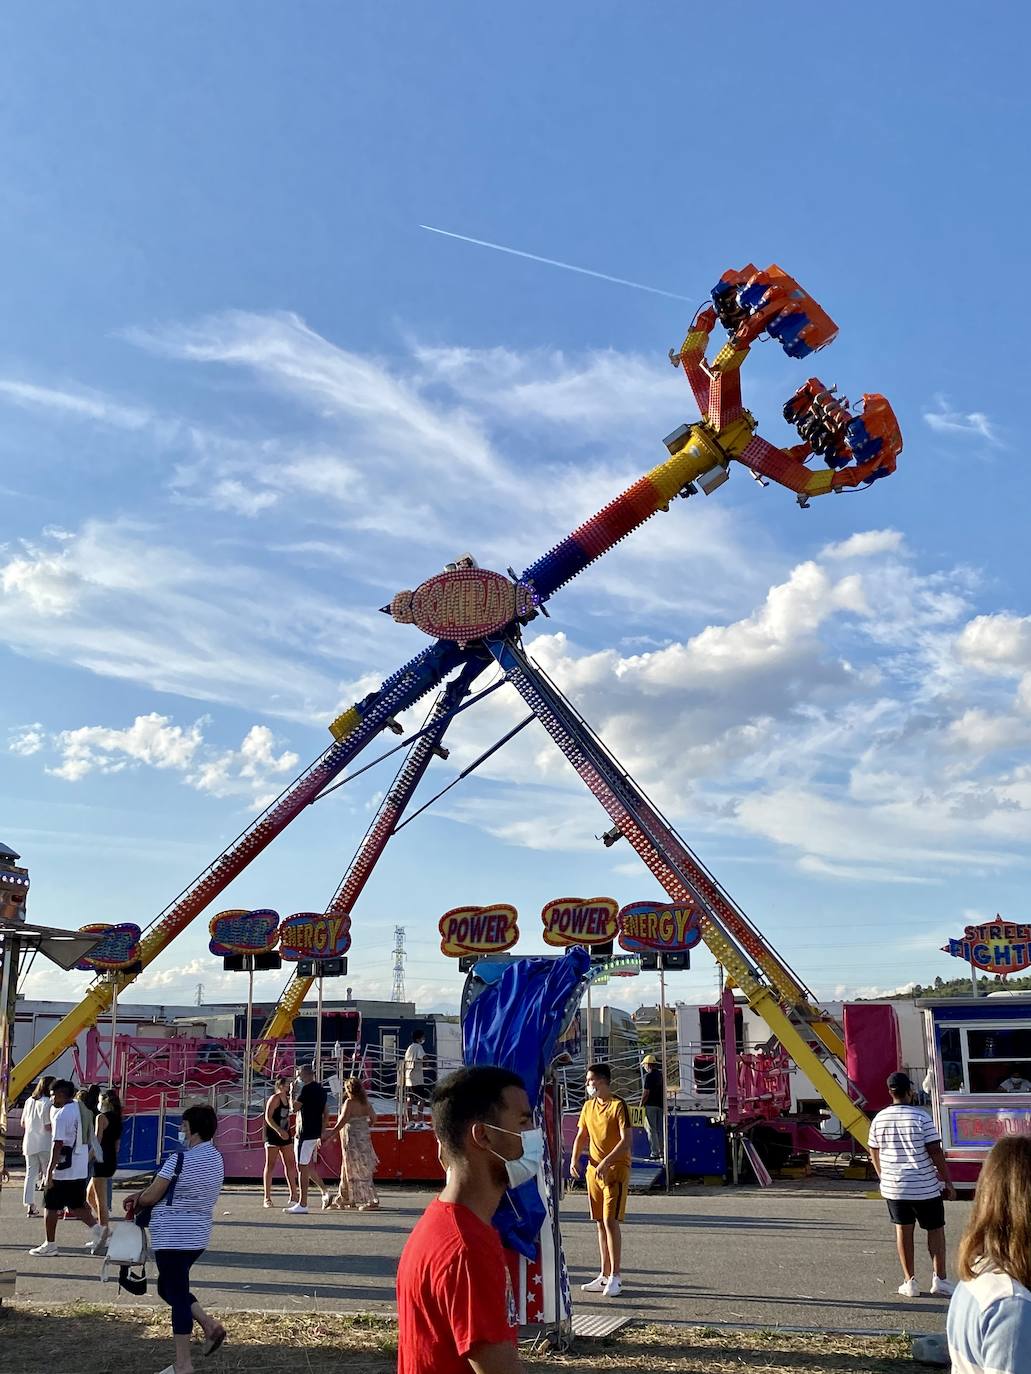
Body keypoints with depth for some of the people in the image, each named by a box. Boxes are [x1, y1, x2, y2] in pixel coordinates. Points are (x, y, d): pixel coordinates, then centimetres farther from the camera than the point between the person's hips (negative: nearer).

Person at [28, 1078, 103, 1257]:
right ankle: (96, 1227, 0)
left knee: (51, 1208, 6)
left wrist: (49, 1172, -18)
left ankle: (50, 1245, 12)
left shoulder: (61, 1115, -15)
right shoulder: (79, 1108, 10)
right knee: (76, 1206, 16)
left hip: (63, 1171, -8)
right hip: (81, 1170, 8)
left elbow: (58, 1145, -20)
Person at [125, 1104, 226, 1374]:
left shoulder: (179, 1159, -19)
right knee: (168, 1287, 22)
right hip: (197, 1236, 8)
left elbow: (152, 1196, -12)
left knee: (176, 1294, 0)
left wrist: (137, 1200, 10)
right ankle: (210, 1324, 11)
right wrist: (141, 1194, 13)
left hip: (173, 1238, -8)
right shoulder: (215, 1158, 8)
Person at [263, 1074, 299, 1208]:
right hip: (273, 1135, -8)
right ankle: (267, 1198, 3)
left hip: (284, 1135, 8)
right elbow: (268, 1117, -21)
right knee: (270, 1165, -2)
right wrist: (279, 1130, -29)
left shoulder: (287, 1099, 12)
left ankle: (294, 1195, 14)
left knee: (290, 1164, 8)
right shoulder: (274, 1099, -13)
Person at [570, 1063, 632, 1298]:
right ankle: (605, 1276, 16)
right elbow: (581, 1136, 17)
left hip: (616, 1168, -7)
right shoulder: (588, 1106, 11)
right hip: (594, 1169, 7)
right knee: (600, 1222, 10)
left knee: (610, 1220, -11)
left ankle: (615, 1276, -4)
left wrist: (606, 1162, -24)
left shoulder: (618, 1105, -11)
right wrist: (574, 1159, 0)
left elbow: (626, 1140, -16)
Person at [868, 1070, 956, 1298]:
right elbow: (936, 1153, -13)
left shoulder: (879, 1119, 0)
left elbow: (874, 1152, 11)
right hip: (925, 1187, -3)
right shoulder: (922, 1118, -13)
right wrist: (947, 1182, -3)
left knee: (903, 1229, 11)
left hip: (893, 1187, 3)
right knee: (935, 1229, 12)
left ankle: (909, 1281, 13)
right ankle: (939, 1279, 8)